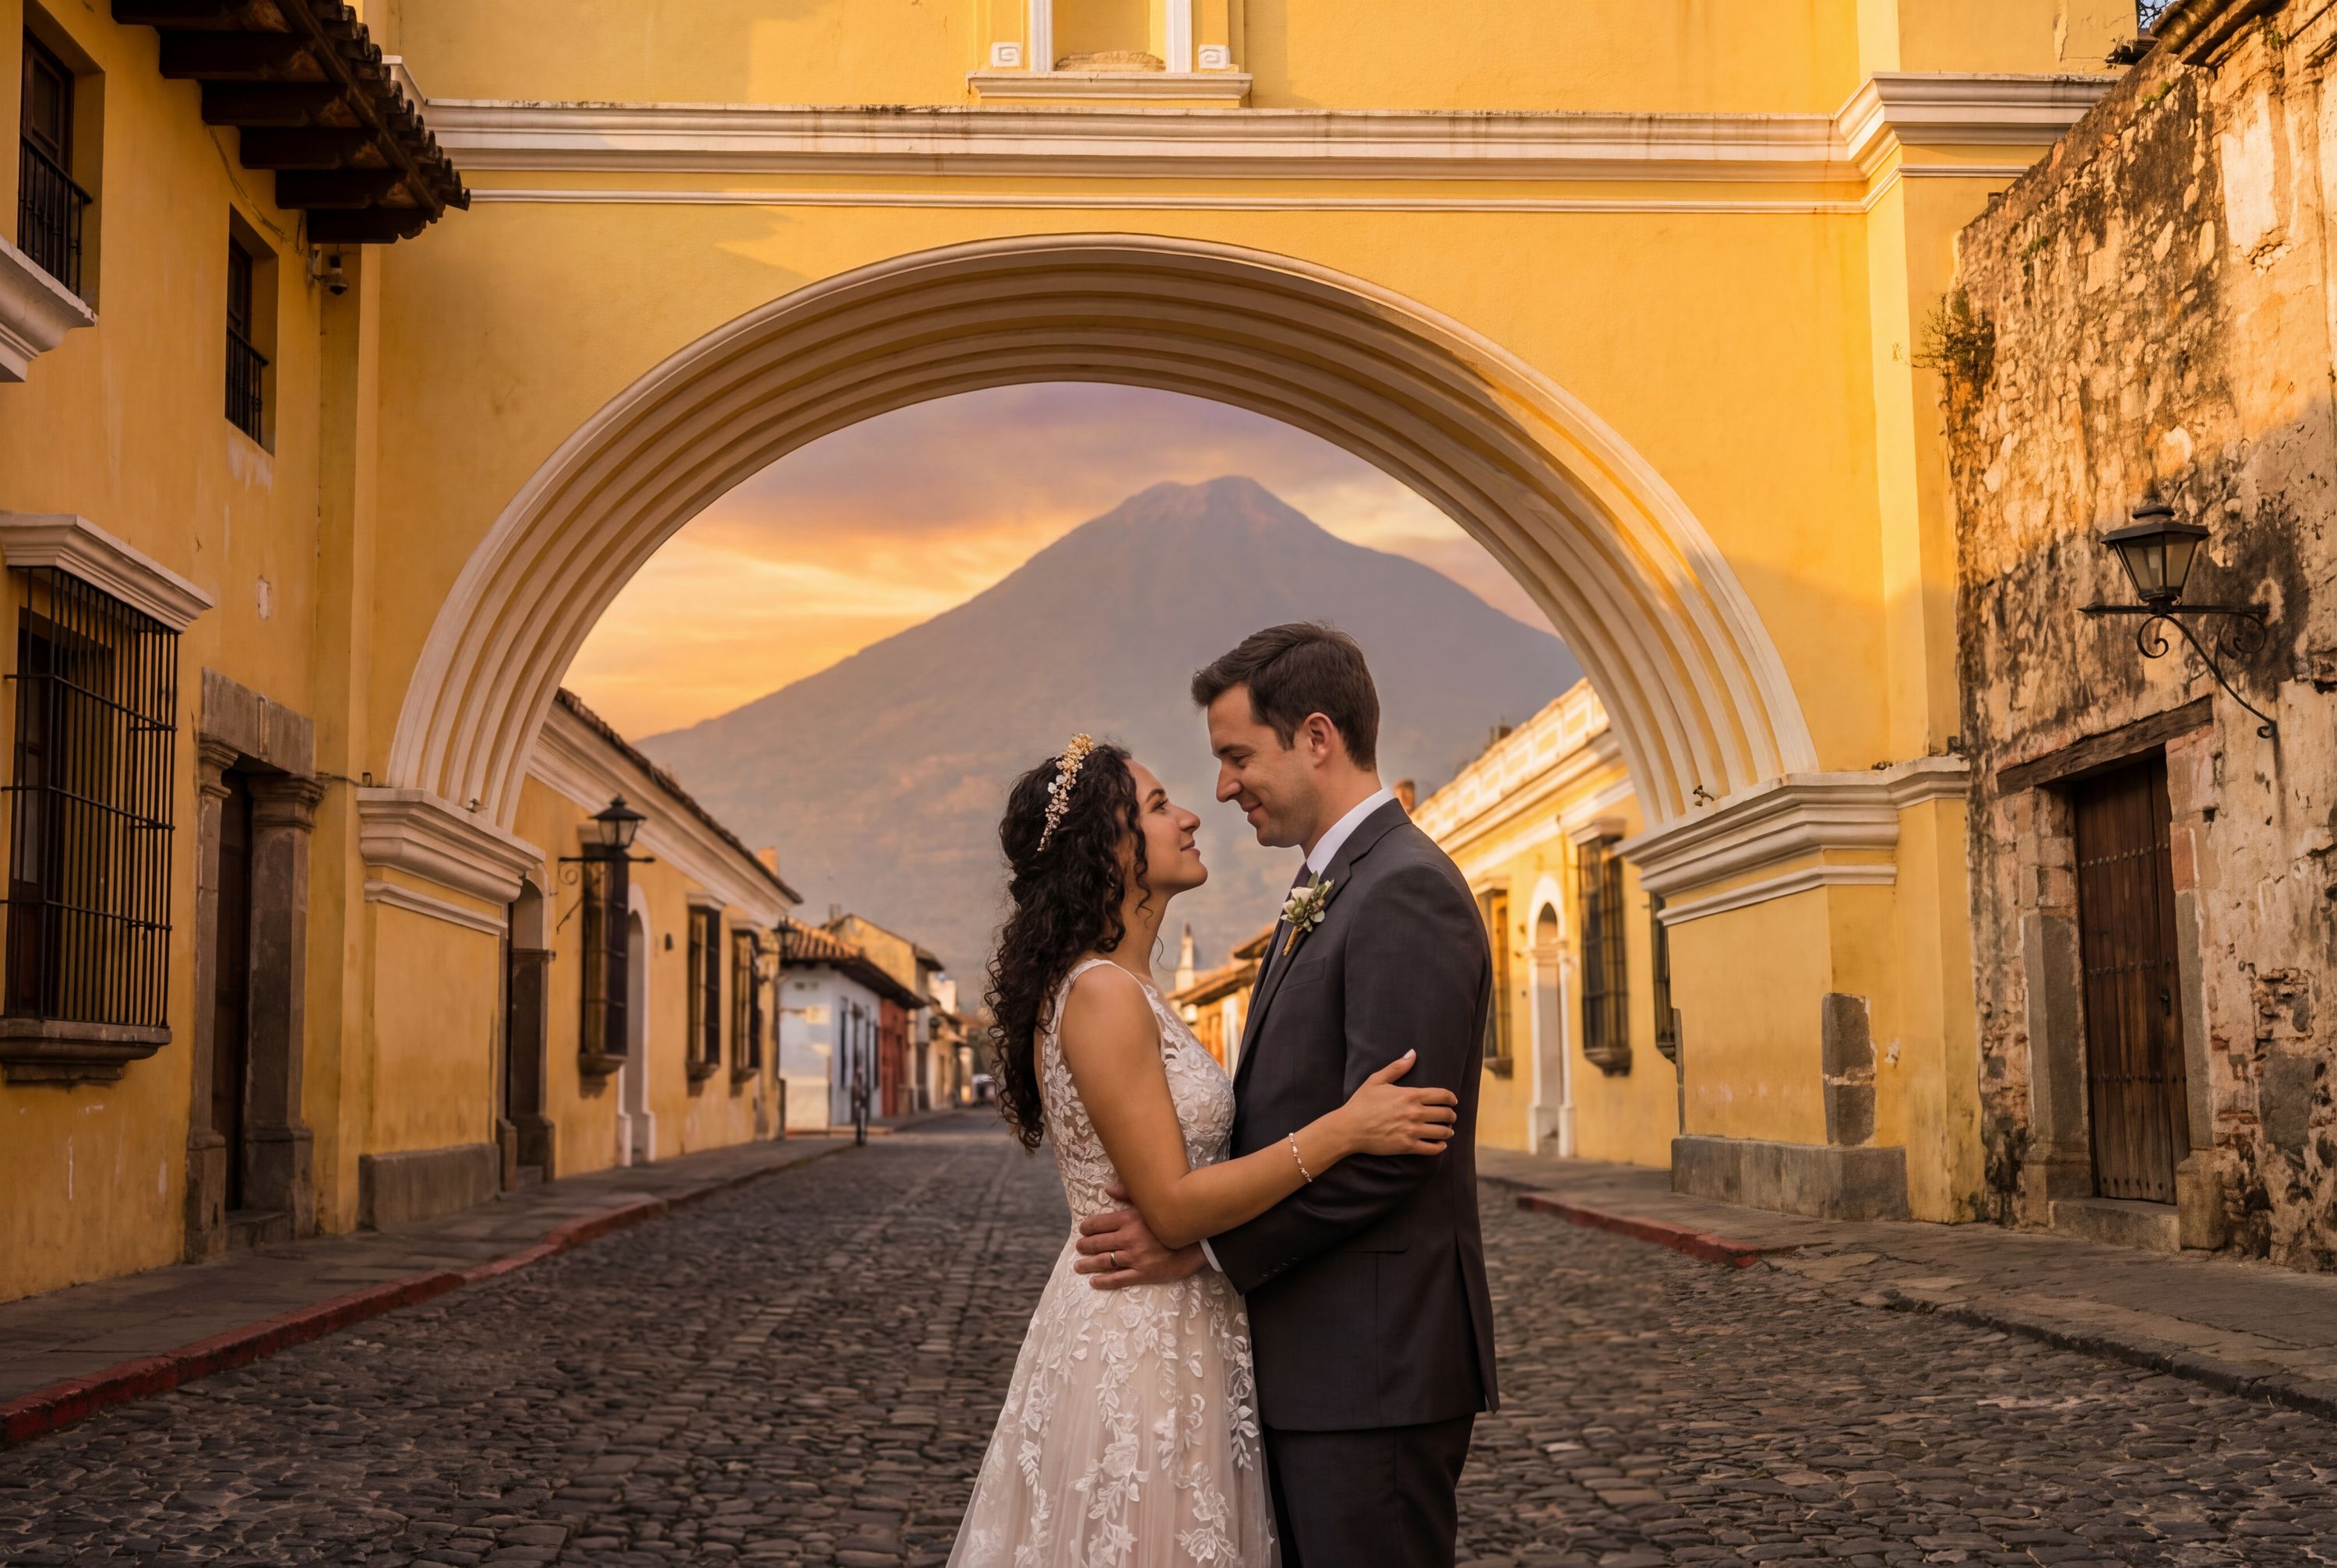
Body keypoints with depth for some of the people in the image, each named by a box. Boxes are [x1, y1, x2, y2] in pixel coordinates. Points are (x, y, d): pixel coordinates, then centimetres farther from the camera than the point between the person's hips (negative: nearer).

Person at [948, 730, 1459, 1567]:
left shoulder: (1127, 990, 12)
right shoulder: (1102, 995, -18)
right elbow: (1171, 1206, -21)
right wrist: (1340, 1131, -24)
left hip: (1173, 1334, 10)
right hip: (1137, 1348, -10)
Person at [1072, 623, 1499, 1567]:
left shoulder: (1407, 892, -15)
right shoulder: (1322, 895, 18)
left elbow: (1383, 1145, -22)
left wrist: (1202, 1245, -16)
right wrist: (1171, 1213, 4)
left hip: (1374, 1368, -10)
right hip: (1311, 1361, 10)